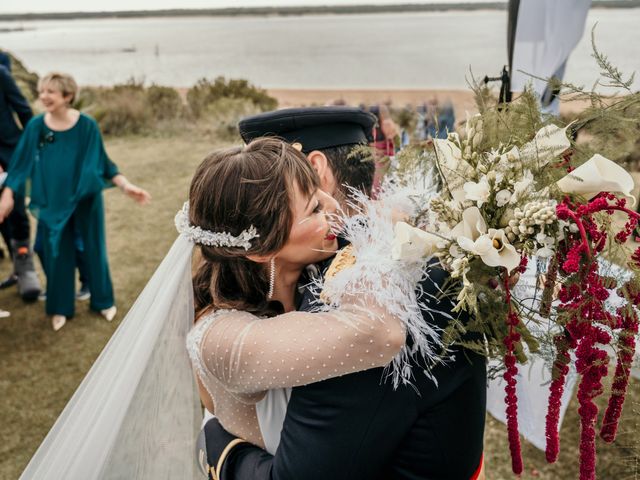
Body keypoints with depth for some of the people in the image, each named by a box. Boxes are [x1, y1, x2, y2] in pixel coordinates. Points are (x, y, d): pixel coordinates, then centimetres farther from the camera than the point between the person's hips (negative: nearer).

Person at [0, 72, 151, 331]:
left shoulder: (87, 125, -10)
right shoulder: (36, 126, -6)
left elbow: (103, 162, -2)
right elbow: (22, 164, -1)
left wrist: (127, 186, -9)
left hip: (86, 198, -1)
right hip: (52, 201, 1)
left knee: (94, 249, 11)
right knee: (57, 253, 9)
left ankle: (104, 301, 30)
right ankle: (60, 308, 25)